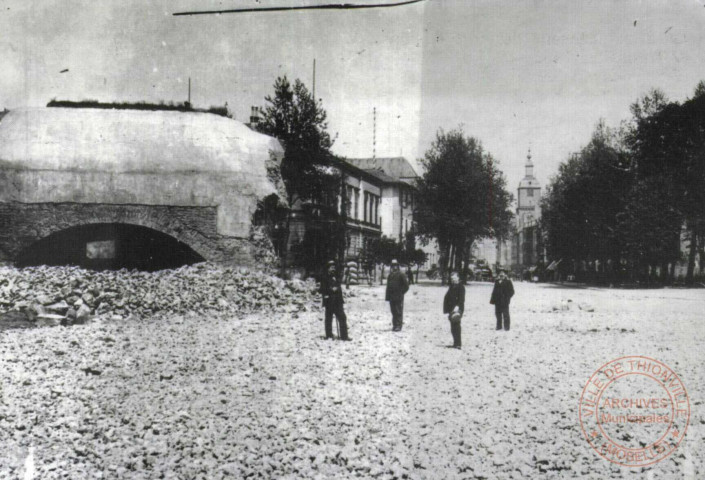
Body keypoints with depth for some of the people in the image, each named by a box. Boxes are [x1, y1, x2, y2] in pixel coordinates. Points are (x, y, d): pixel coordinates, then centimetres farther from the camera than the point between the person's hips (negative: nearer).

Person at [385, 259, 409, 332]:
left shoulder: (401, 275, -4)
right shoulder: (390, 276, 14)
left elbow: (406, 287, -4)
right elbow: (388, 287, 18)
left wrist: (400, 293, -8)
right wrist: (387, 296, 11)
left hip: (399, 297, -6)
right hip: (391, 298, 6)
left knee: (399, 312, -5)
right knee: (393, 312, 9)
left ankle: (399, 326, -3)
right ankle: (394, 325, 15)